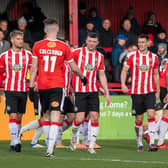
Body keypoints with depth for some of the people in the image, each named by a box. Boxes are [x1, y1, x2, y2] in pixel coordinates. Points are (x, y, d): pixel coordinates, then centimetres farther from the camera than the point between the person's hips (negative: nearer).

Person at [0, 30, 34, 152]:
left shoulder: (28, 55, 4)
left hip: (23, 90, 2)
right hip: (10, 90, -2)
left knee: (19, 117, 8)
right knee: (13, 115, -13)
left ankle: (15, 142, 17)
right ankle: (15, 142, -16)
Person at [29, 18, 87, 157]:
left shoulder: (38, 46, -1)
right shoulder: (64, 47, -4)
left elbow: (34, 68, 0)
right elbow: (74, 68, 3)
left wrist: (31, 87, 5)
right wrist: (83, 77, 22)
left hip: (42, 86, 2)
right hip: (57, 85, -2)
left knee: (46, 115, 17)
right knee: (55, 117, -8)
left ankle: (50, 144, 20)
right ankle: (50, 149, -20)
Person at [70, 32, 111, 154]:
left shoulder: (99, 56, 9)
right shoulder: (77, 52, -4)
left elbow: (102, 75, 14)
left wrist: (107, 93, 11)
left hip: (93, 91, 4)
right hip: (79, 90, -4)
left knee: (95, 118, -4)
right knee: (80, 118, -10)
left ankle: (91, 146, 2)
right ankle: (74, 136, 20)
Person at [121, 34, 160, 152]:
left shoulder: (154, 57, 6)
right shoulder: (131, 56, 1)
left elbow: (156, 75, 14)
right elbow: (124, 71, 2)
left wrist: (158, 91, 13)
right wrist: (123, 85, -13)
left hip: (150, 91, 0)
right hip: (136, 92, 0)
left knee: (151, 115, -16)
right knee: (139, 119, 4)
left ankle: (152, 143, -17)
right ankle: (140, 144, 17)